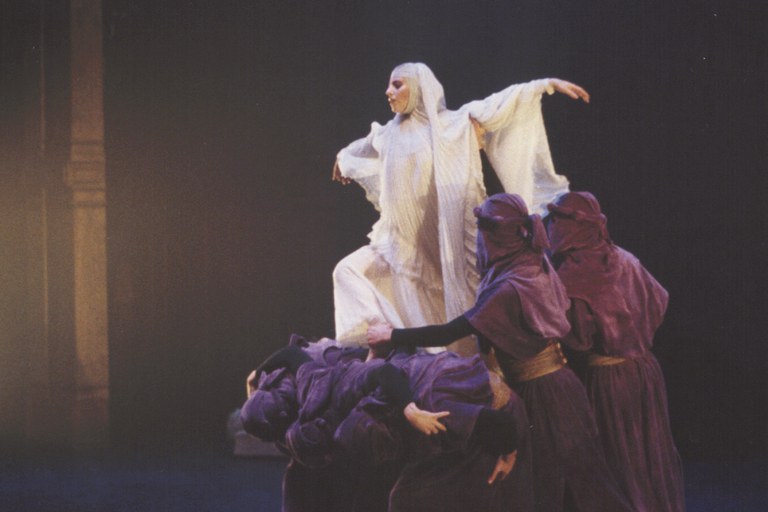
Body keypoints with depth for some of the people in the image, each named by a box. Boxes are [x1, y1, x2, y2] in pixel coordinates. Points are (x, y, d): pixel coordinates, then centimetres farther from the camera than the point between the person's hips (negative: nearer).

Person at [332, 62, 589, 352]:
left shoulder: (455, 124, -4)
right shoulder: (389, 134, 12)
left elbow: (499, 105, -10)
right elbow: (362, 148, 34)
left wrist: (549, 84, -17)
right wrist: (343, 158, 55)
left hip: (448, 243, -6)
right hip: (403, 244, 6)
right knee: (349, 270, -1)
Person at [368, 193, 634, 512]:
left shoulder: (510, 289, -23)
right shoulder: (537, 267, 1)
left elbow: (450, 333, -24)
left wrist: (391, 336, -16)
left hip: (540, 393, -8)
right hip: (558, 378, 8)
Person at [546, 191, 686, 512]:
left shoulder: (569, 276, -15)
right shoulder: (624, 260, 0)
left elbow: (580, 338, -12)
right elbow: (659, 301, 11)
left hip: (608, 374, -5)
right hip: (646, 365, 5)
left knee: (623, 454, 8)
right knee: (656, 450, 16)